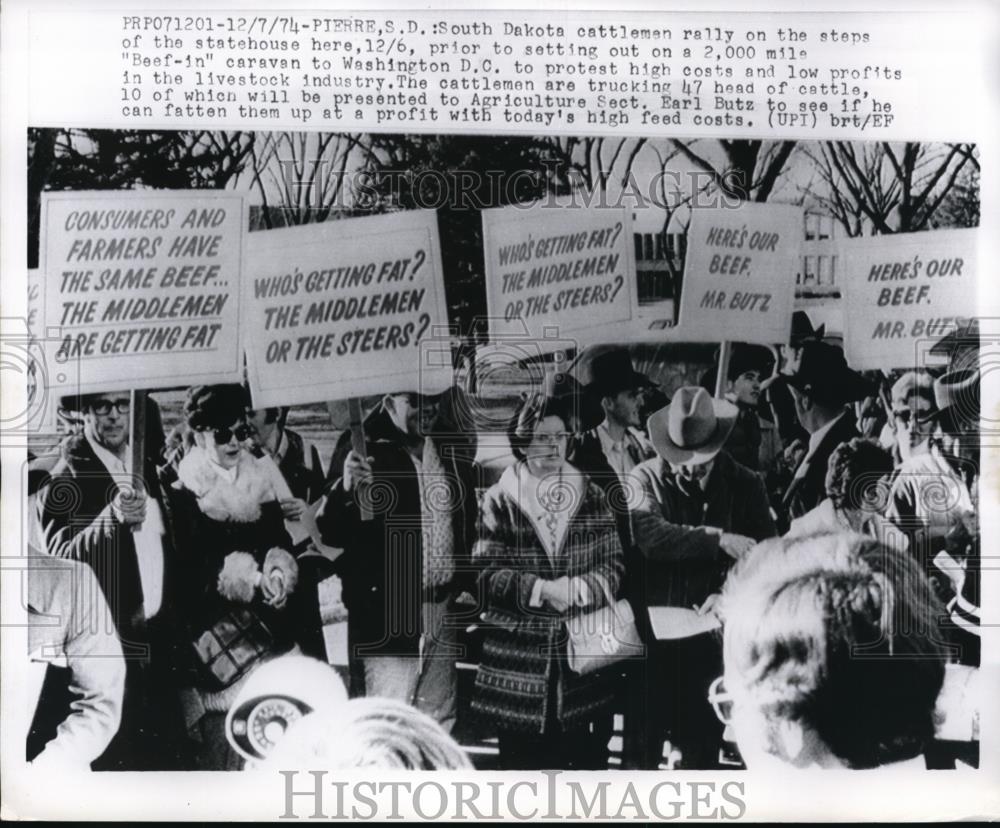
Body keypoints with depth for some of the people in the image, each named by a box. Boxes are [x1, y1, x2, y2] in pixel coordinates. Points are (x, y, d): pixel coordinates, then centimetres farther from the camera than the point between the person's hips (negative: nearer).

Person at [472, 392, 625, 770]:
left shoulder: (591, 495, 7)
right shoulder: (499, 500, 0)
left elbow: (613, 565, 3)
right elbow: (485, 573, -5)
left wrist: (580, 588, -16)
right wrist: (540, 590, -18)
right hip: (518, 657, -2)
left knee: (588, 758, 8)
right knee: (521, 760, 6)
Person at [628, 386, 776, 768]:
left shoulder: (746, 485, 4)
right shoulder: (646, 479, -1)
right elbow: (649, 534, -20)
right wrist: (717, 539, -26)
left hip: (712, 639, 1)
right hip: (653, 635, -1)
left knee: (702, 747, 10)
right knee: (642, 745, 9)